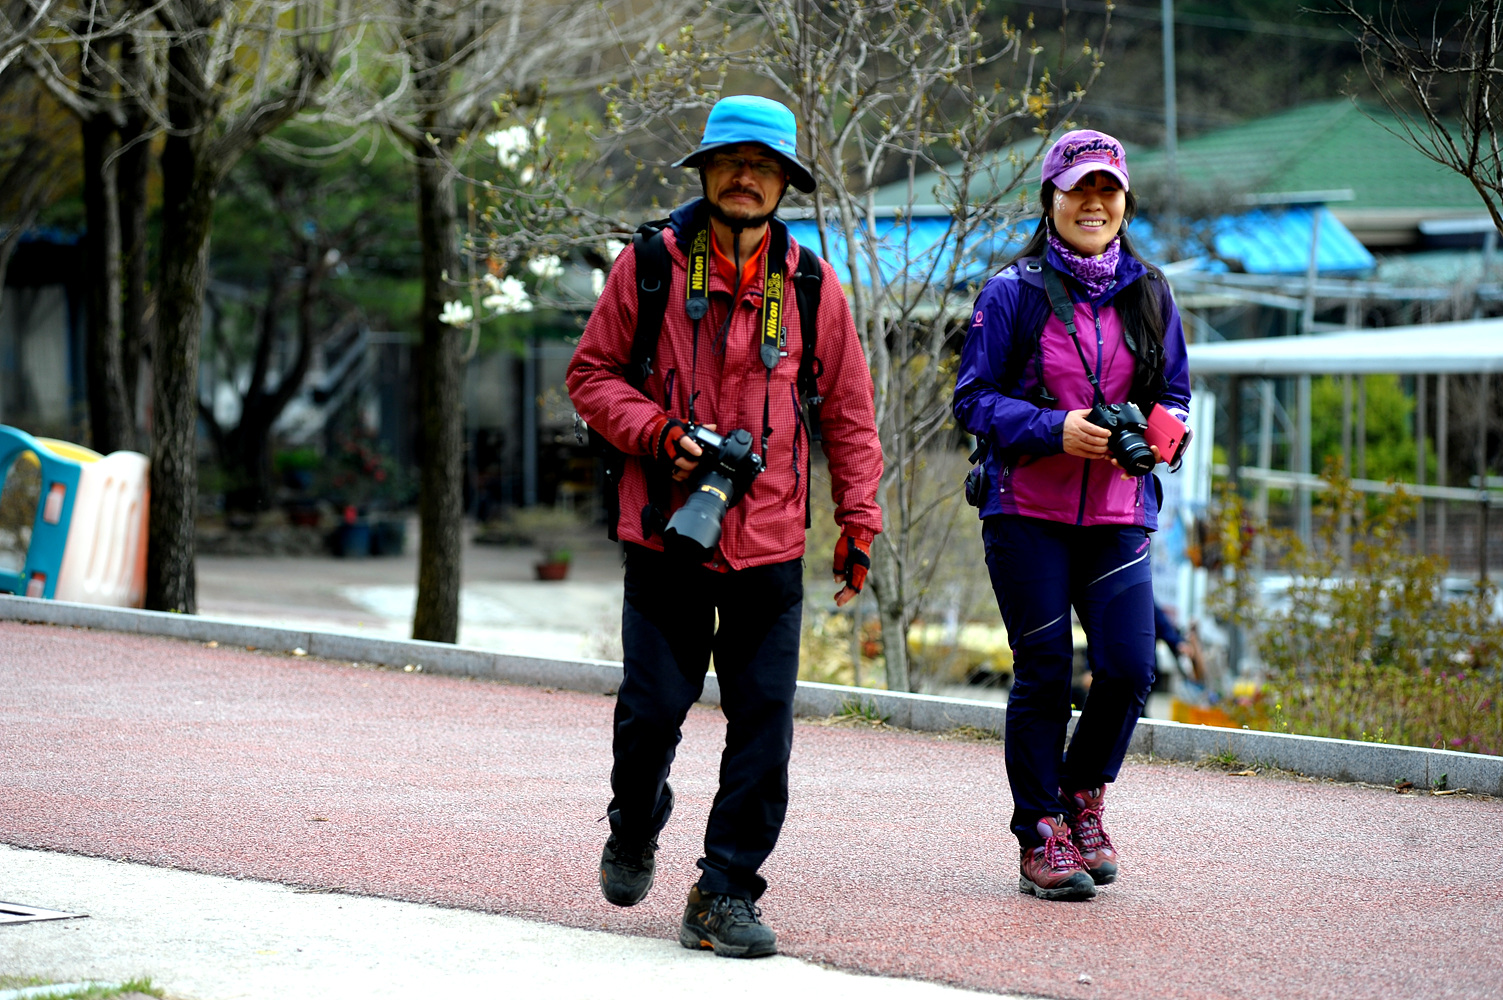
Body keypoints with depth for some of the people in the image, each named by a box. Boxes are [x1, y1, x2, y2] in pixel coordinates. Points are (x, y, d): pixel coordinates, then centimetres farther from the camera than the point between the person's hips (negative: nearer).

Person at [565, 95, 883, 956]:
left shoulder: (811, 286, 5)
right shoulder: (648, 267, 1)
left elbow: (849, 415, 11)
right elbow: (592, 374, 6)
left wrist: (858, 524, 6)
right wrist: (658, 433, -11)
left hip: (770, 546, 1)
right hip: (665, 536, -1)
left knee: (763, 723, -2)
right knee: (653, 709, 1)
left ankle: (726, 894, 6)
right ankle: (635, 831, 32)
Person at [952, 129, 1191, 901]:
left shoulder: (1148, 293, 10)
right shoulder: (1013, 293, -3)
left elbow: (1175, 396, 16)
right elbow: (974, 400, -5)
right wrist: (1056, 430, -19)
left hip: (1119, 515, 3)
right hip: (1027, 512, -3)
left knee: (1129, 666, -7)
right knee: (1044, 673, -2)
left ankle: (1083, 797, 20)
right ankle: (1042, 838, 11)